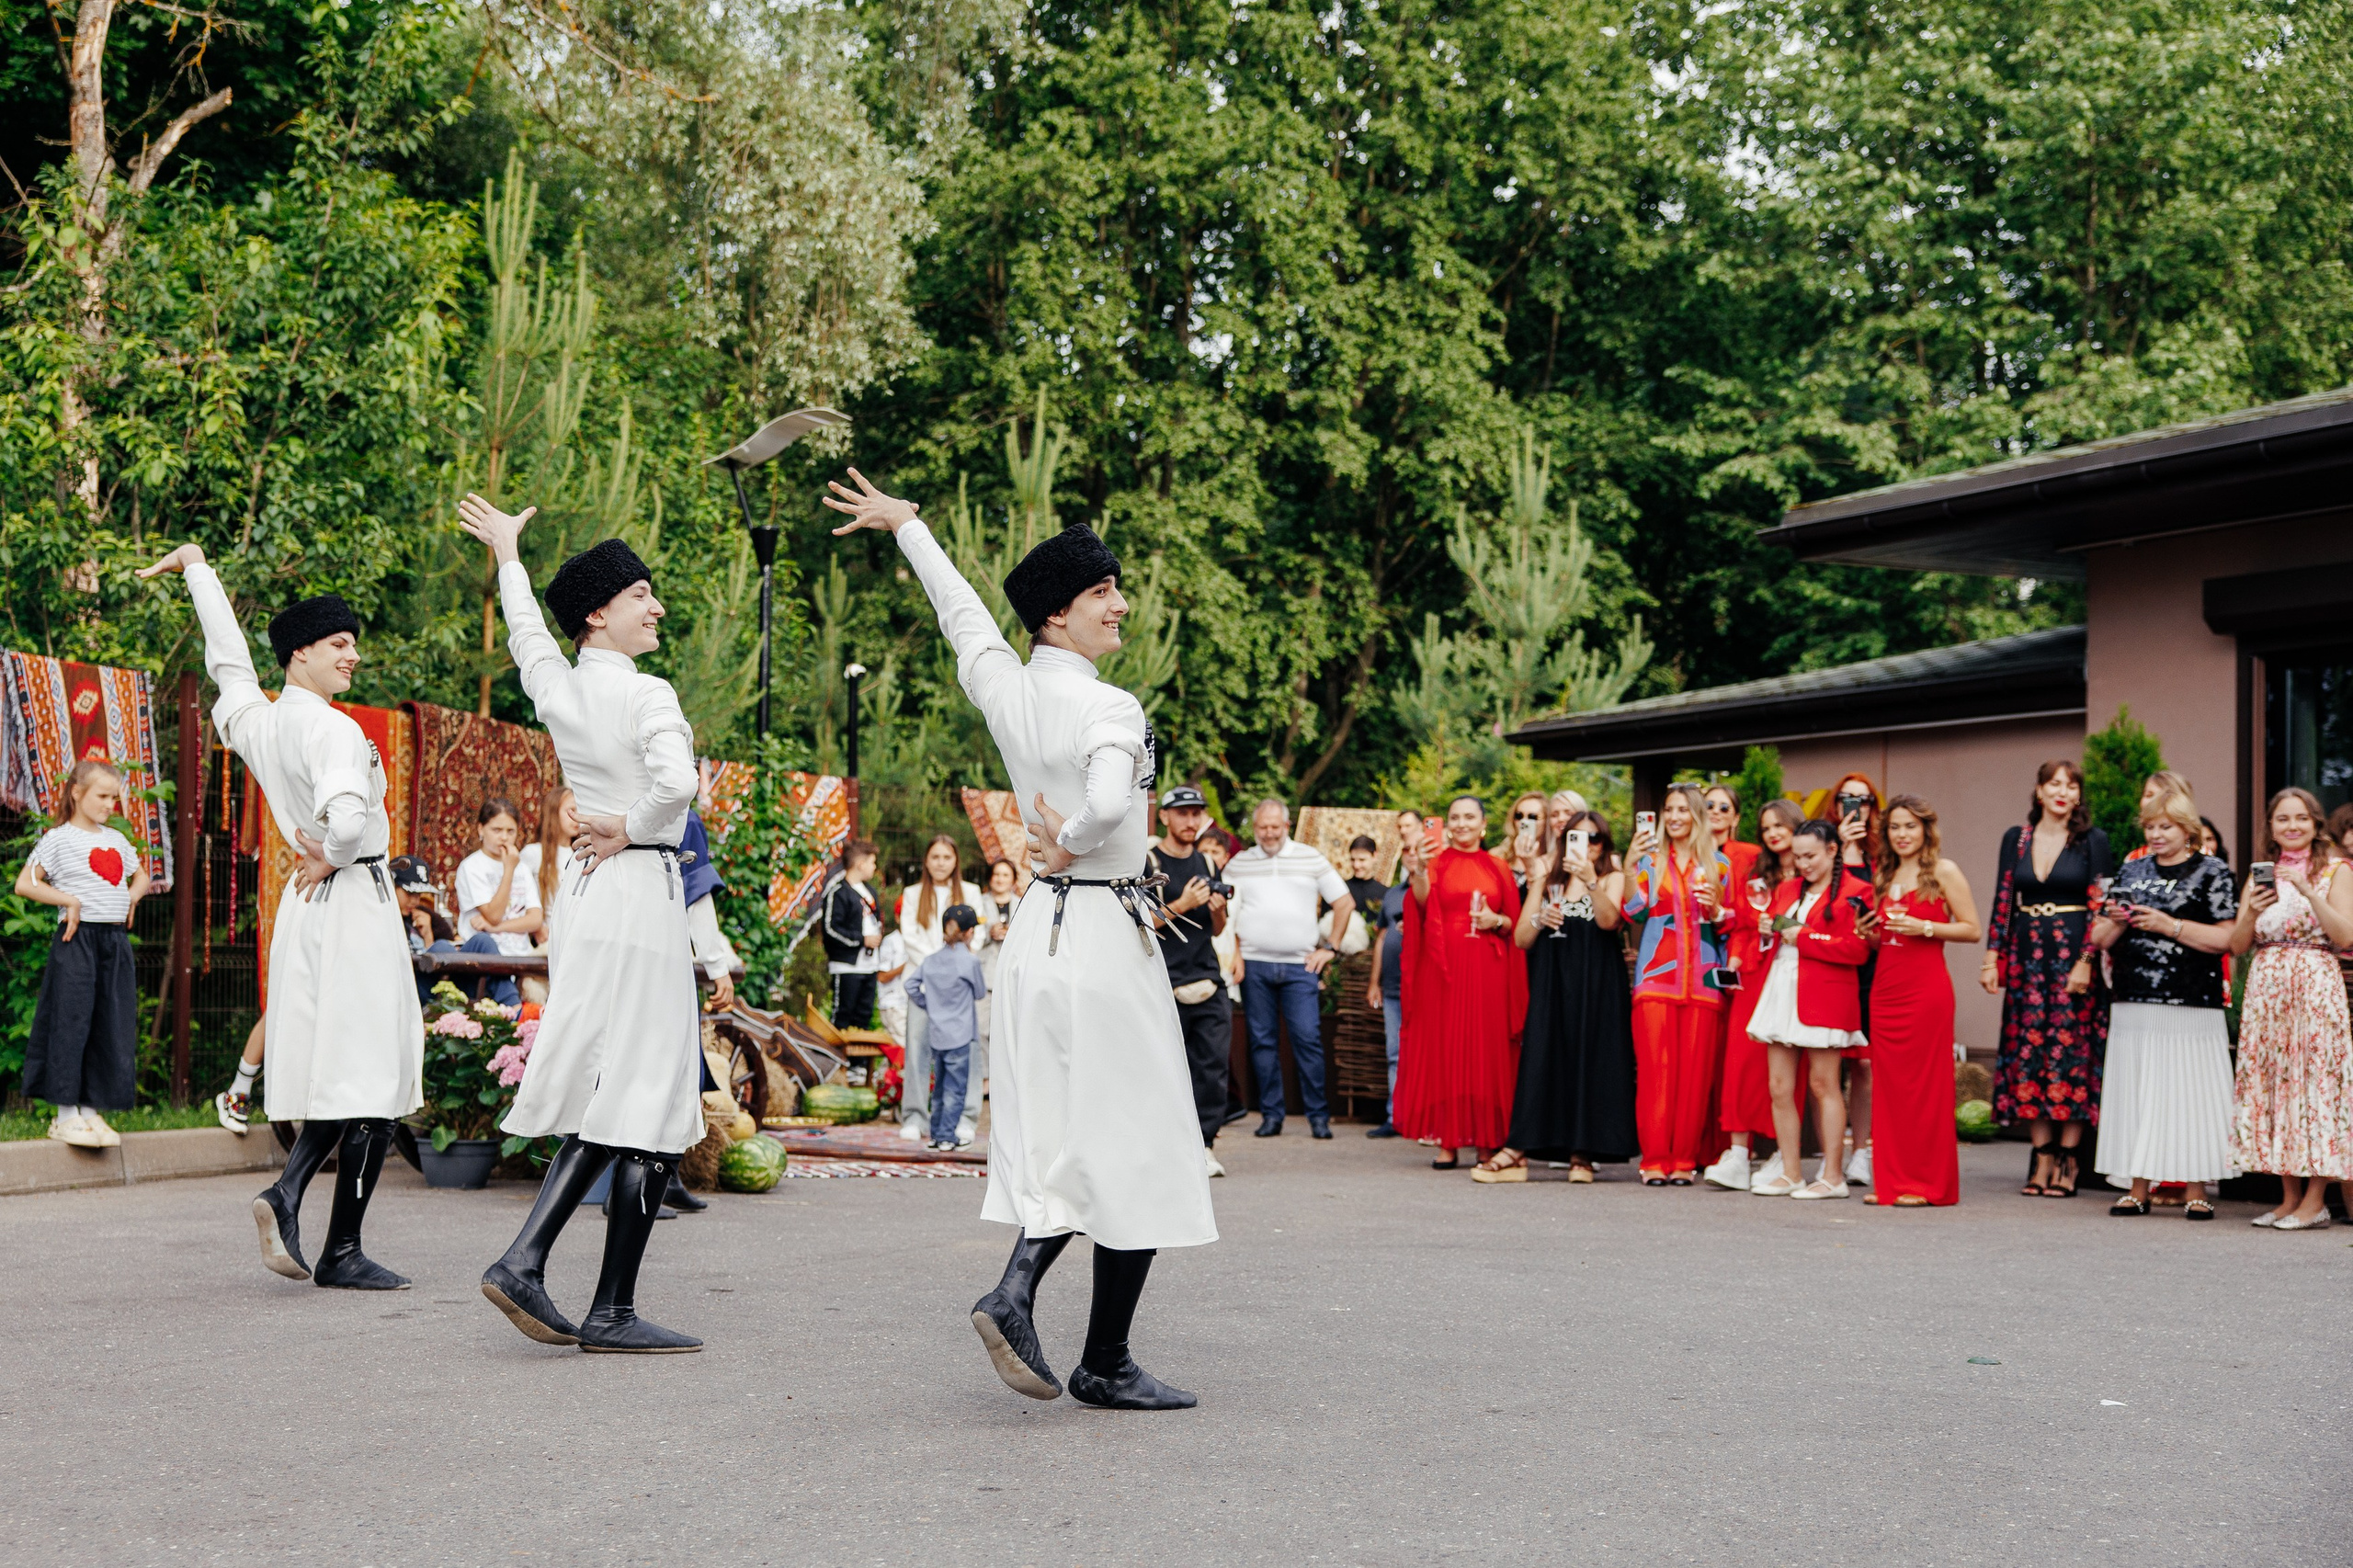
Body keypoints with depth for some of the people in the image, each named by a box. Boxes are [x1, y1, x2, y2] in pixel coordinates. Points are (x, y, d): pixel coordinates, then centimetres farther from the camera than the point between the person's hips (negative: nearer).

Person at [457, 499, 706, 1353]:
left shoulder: (553, 685, 9)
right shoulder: (646, 695, -12)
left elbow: (525, 634, 30)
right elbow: (676, 784, -29)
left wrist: (506, 554, 47)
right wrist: (631, 831, -8)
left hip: (584, 890, 8)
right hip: (641, 892, -8)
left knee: (605, 1098, 16)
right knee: (648, 1102, -3)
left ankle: (523, 1259, 7)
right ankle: (613, 1312, 1)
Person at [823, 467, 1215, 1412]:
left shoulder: (1005, 687, 4)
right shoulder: (1109, 709, -16)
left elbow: (962, 614, 21)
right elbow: (1110, 802, -35)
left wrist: (906, 526, 39)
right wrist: (1073, 843, -12)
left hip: (1037, 932, 8)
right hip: (1106, 935, -8)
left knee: (1064, 1138, 16)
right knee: (1132, 1149, 1)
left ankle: (1016, 1289, -2)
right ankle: (1105, 1364, 6)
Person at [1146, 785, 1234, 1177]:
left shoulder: (1206, 864, 18)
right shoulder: (1147, 862, 0)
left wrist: (1218, 910, 2)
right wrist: (1181, 906, -14)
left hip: (1207, 980, 5)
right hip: (1163, 986, -5)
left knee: (1214, 1064, -3)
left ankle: (1203, 1144, 2)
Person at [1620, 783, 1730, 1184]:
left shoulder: (1718, 864, 11)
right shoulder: (1650, 859, 11)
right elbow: (1635, 912, -2)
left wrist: (1716, 907, -7)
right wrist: (1630, 867, -13)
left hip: (1702, 978, 0)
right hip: (1656, 975, 0)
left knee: (1695, 1070, -3)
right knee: (1655, 1068, -6)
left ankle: (1685, 1159, 2)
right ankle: (1655, 1159, -3)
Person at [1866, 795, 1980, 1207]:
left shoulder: (1943, 872, -1)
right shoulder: (1885, 876, 17)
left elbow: (1972, 929, -5)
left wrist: (1925, 928, -15)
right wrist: (1871, 935, 4)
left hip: (1926, 989, -6)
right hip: (1886, 988, 6)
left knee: (1925, 1086, -4)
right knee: (1888, 1085, 5)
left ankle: (1927, 1184, 1)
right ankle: (1891, 1180, 9)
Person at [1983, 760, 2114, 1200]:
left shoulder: (2092, 842, 1)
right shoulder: (2015, 839, 9)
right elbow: (2002, 902, 10)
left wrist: (2086, 963, -13)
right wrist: (1992, 958, 2)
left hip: (2073, 958, -3)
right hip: (2026, 958, 3)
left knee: (2071, 1051, -3)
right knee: (2029, 1052, 2)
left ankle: (2067, 1160, 2)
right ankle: (2042, 1157, 7)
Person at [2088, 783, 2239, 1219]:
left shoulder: (2211, 872, 3)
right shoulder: (2131, 872, 16)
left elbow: (2226, 938, -8)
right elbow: (2100, 939, 17)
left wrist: (2168, 925, -13)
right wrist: (2116, 922, -4)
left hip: (2191, 1007, -4)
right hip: (2133, 1005, 4)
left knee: (2189, 1091, -6)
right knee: (2134, 1091, 3)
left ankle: (2195, 1191, 2)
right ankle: (2138, 1189, 9)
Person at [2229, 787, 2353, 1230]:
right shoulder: (2260, 874, 13)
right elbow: (2238, 946, 11)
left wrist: (2308, 891, -18)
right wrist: (2251, 914, -9)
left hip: (2315, 986, -4)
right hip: (2265, 989, 4)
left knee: (2315, 1080, -7)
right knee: (2272, 1081, 3)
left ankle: (2315, 1201, -3)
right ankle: (2289, 1197, 10)